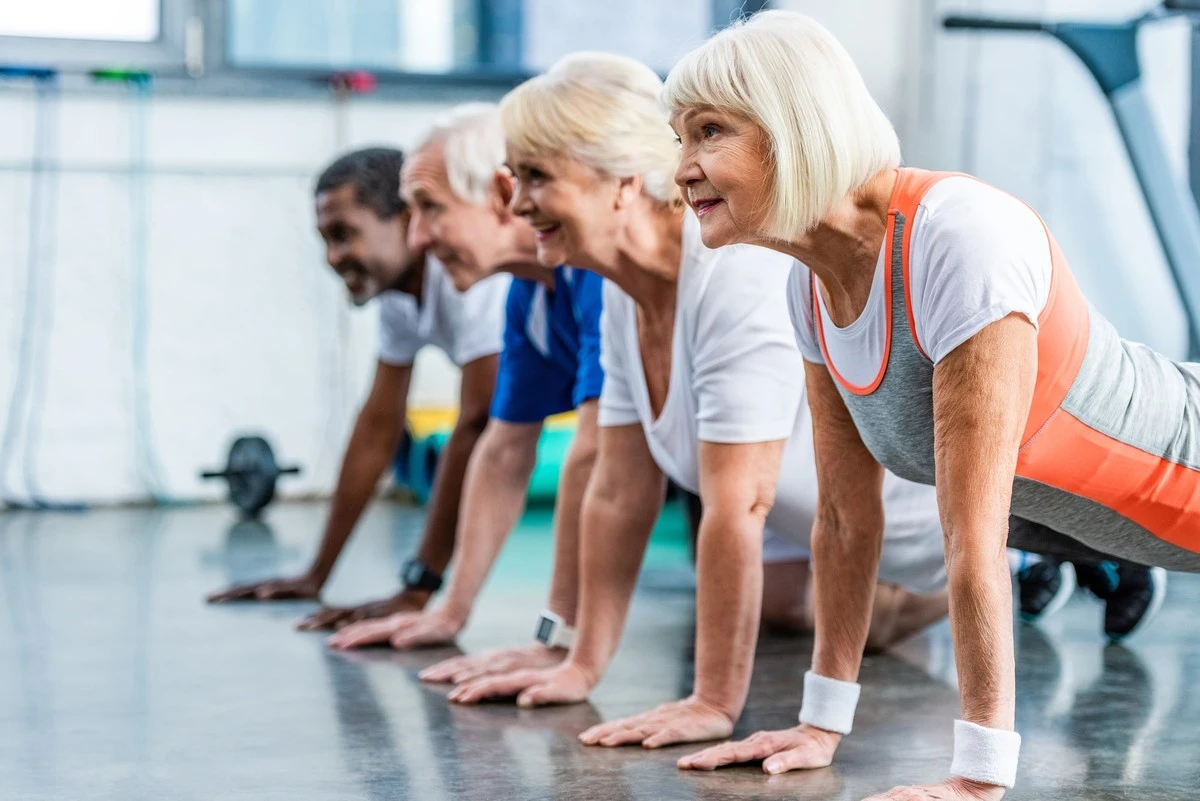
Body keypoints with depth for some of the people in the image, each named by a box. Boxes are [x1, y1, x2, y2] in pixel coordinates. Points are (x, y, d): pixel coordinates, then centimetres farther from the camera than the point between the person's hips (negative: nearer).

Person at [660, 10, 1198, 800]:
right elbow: (847, 516, -2)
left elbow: (975, 532, -34)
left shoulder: (959, 237, -34)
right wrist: (823, 723, 1)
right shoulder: (812, 284, -10)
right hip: (1079, 510, 7)